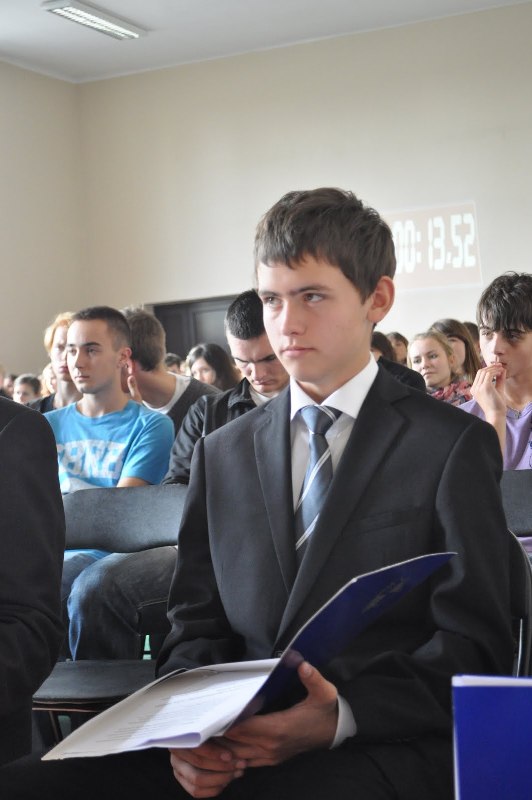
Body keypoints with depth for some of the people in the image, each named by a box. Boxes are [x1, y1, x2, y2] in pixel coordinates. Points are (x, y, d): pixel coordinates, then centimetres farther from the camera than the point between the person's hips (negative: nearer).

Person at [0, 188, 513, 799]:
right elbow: (196, 621, 15)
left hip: (383, 748, -5)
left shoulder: (454, 445, 4)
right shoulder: (221, 454, 18)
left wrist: (343, 717, -18)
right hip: (233, 747, 5)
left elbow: (476, 643, -1)